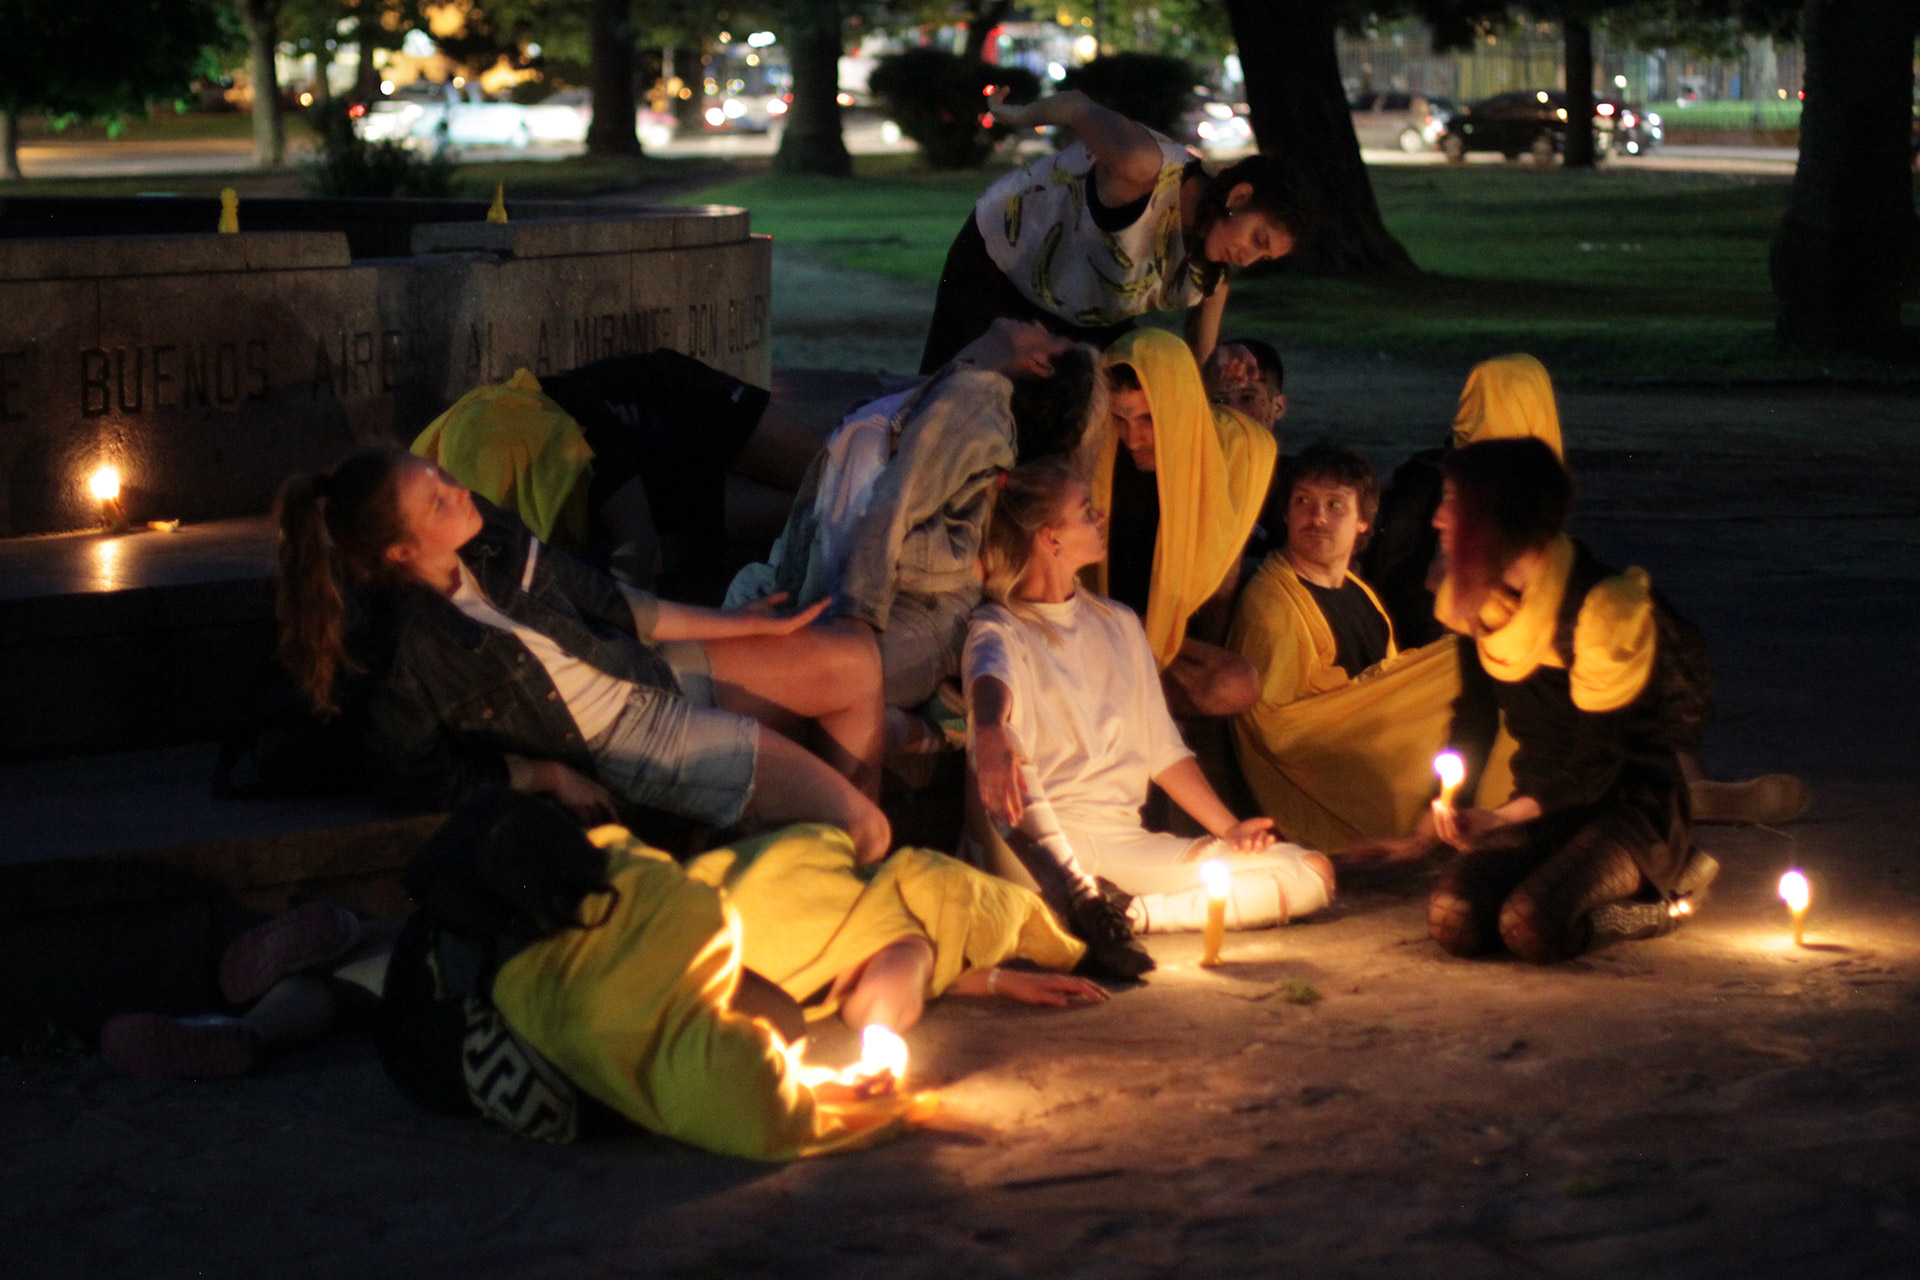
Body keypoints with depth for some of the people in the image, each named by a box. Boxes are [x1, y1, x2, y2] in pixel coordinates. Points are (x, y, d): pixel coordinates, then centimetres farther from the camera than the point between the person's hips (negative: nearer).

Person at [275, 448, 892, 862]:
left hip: (649, 672, 8)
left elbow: (599, 600, 7)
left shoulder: (487, 536, -4)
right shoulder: (413, 658, -25)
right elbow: (416, 774, -15)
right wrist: (551, 777, -15)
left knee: (855, 662, 5)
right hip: (622, 739, -8)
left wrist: (748, 627, 12)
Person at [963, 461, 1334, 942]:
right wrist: (989, 733, -48)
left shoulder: (1119, 625, 23)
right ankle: (1078, 894, -48)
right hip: (1043, 845, -6)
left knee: (1313, 875, -10)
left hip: (1130, 846, 6)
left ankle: (1134, 913, -26)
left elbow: (1162, 749, 22)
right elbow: (991, 680, -24)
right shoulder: (999, 629, 3)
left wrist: (1229, 829, 9)